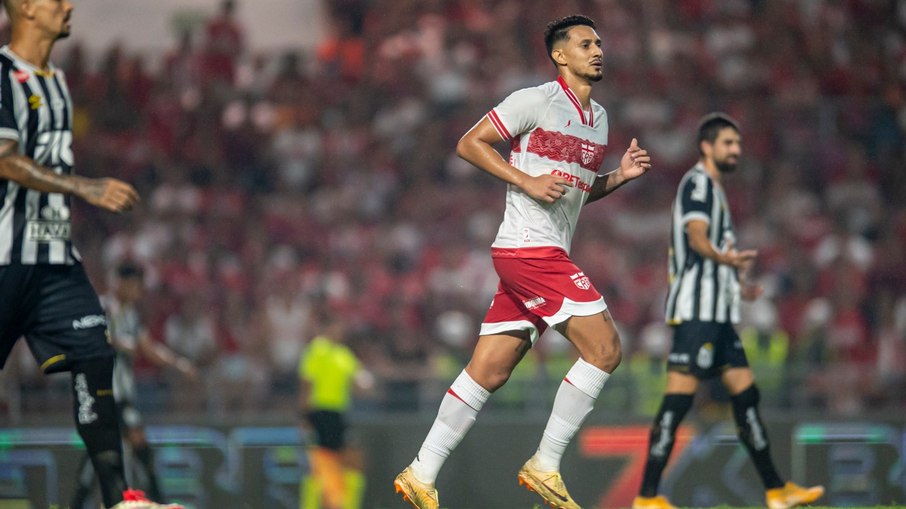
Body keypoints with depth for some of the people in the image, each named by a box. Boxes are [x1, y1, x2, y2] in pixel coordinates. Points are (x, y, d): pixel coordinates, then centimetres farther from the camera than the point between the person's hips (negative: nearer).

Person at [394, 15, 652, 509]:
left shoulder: (599, 117, 19)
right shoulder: (534, 101, -7)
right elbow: (469, 144, -6)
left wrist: (619, 176, 10)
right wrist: (527, 181, -15)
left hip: (547, 255, 9)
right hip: (528, 246, -9)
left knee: (488, 371, 6)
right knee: (604, 347, -13)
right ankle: (544, 466, -6)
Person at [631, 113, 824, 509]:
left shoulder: (713, 188, 24)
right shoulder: (697, 181, -6)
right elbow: (696, 236, -21)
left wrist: (736, 283, 41)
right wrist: (724, 257, -37)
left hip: (716, 313, 10)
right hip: (696, 310, -10)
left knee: (745, 393, 10)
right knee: (679, 397, -14)